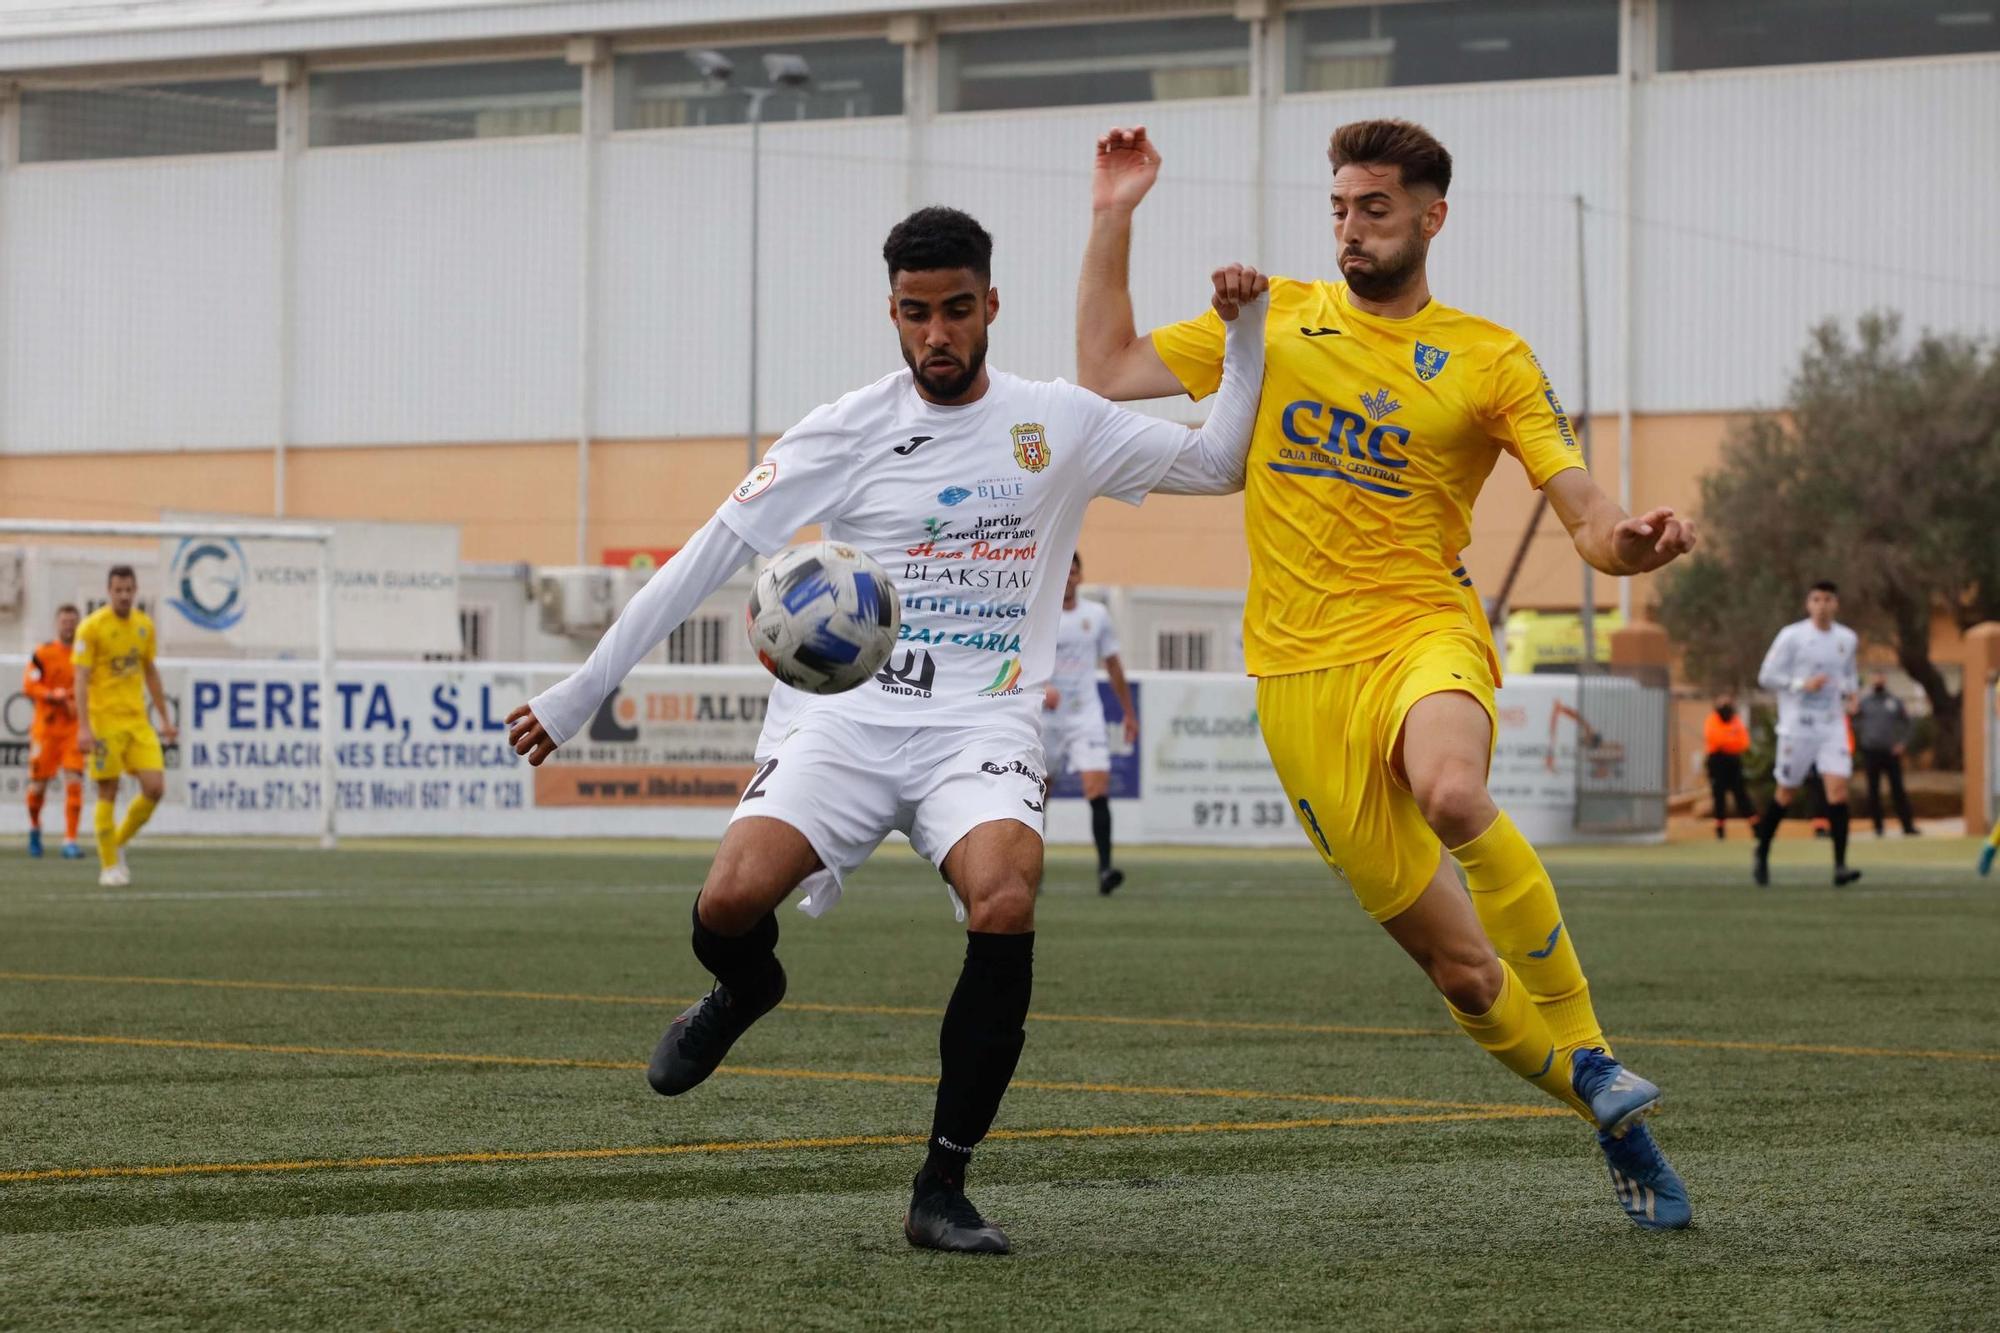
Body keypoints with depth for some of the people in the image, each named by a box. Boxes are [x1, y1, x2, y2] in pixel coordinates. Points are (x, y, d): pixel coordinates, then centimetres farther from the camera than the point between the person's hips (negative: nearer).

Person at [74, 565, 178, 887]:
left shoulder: (145, 625, 9)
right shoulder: (92, 627, -8)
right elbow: (81, 679, -11)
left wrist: (165, 719, 18)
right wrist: (83, 727, -19)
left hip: (137, 720, 5)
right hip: (105, 721, -5)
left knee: (155, 788, -5)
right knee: (108, 793, -2)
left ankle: (119, 844, 16)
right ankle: (109, 866, 8)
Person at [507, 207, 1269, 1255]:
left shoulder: (1058, 424, 9)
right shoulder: (846, 433, 3)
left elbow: (1220, 464, 18)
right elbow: (704, 560, 5)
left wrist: (1246, 334, 3)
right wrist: (582, 691, 4)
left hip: (981, 729, 0)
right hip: (843, 719, 0)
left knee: (1005, 905, -31)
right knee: (729, 907, -26)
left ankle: (942, 1187, -18)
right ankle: (745, 991, 15)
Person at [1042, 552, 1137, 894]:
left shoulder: (1097, 615, 7)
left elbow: (1113, 664, 16)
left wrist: (1129, 713, 18)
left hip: (1086, 715, 1)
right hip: (1044, 718, -1)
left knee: (1099, 789, -17)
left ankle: (1104, 868, -24)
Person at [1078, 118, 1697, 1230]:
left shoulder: (1488, 358, 7)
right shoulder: (1275, 319, 13)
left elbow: (1586, 510, 1)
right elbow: (1108, 374, 13)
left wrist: (1633, 542, -22)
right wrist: (1114, 223, 7)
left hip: (1423, 633, -2)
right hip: (1301, 675, 2)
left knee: (1453, 794, -39)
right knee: (1460, 968, -2)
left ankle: (1586, 1050, -23)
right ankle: (1618, 1123, 17)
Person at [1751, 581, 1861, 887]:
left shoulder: (1847, 639, 9)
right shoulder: (1791, 637, -5)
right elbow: (1766, 676, -5)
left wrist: (1850, 688, 2)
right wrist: (1801, 685, -18)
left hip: (1832, 726, 3)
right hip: (1797, 726, -3)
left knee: (1838, 789, -12)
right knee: (1786, 793, 6)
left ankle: (1840, 866, -14)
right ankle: (1762, 855, 27)